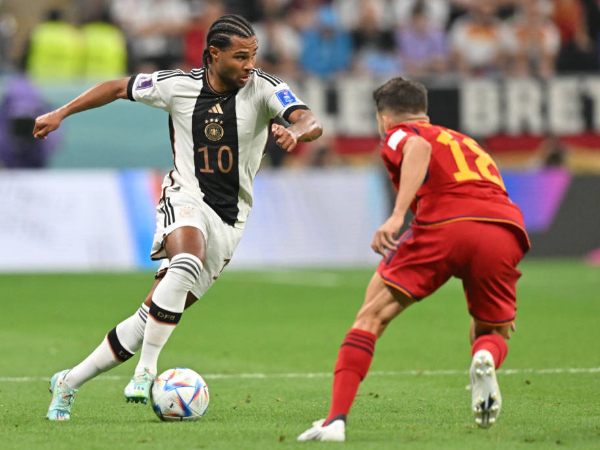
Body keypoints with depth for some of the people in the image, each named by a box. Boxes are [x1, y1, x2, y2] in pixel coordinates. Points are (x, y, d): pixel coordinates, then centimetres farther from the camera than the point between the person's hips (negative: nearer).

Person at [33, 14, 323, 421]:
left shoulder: (263, 88, -7)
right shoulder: (178, 86, -3)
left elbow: (312, 123, -20)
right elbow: (119, 88, 13)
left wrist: (295, 132, -44)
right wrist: (61, 114, 14)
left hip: (228, 220, 1)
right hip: (186, 200, -1)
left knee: (155, 318, -1)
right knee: (188, 261, -38)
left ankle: (69, 382, 14)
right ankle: (146, 371, -35)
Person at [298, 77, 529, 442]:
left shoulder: (399, 134, 20)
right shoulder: (467, 143, 39)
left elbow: (418, 148, -6)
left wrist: (397, 216, -17)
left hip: (443, 225, -5)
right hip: (506, 232, 5)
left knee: (371, 319, 8)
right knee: (493, 336, 23)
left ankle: (336, 420, -3)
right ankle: (486, 359, -13)